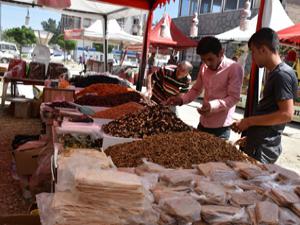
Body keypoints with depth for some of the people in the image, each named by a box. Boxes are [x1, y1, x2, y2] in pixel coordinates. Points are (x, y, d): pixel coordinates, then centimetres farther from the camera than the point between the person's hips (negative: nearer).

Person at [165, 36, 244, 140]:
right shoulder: (204, 67, 5)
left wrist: (213, 106, -32)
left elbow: (234, 97, -16)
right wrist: (181, 99, -2)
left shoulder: (234, 68, -14)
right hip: (203, 123, 6)